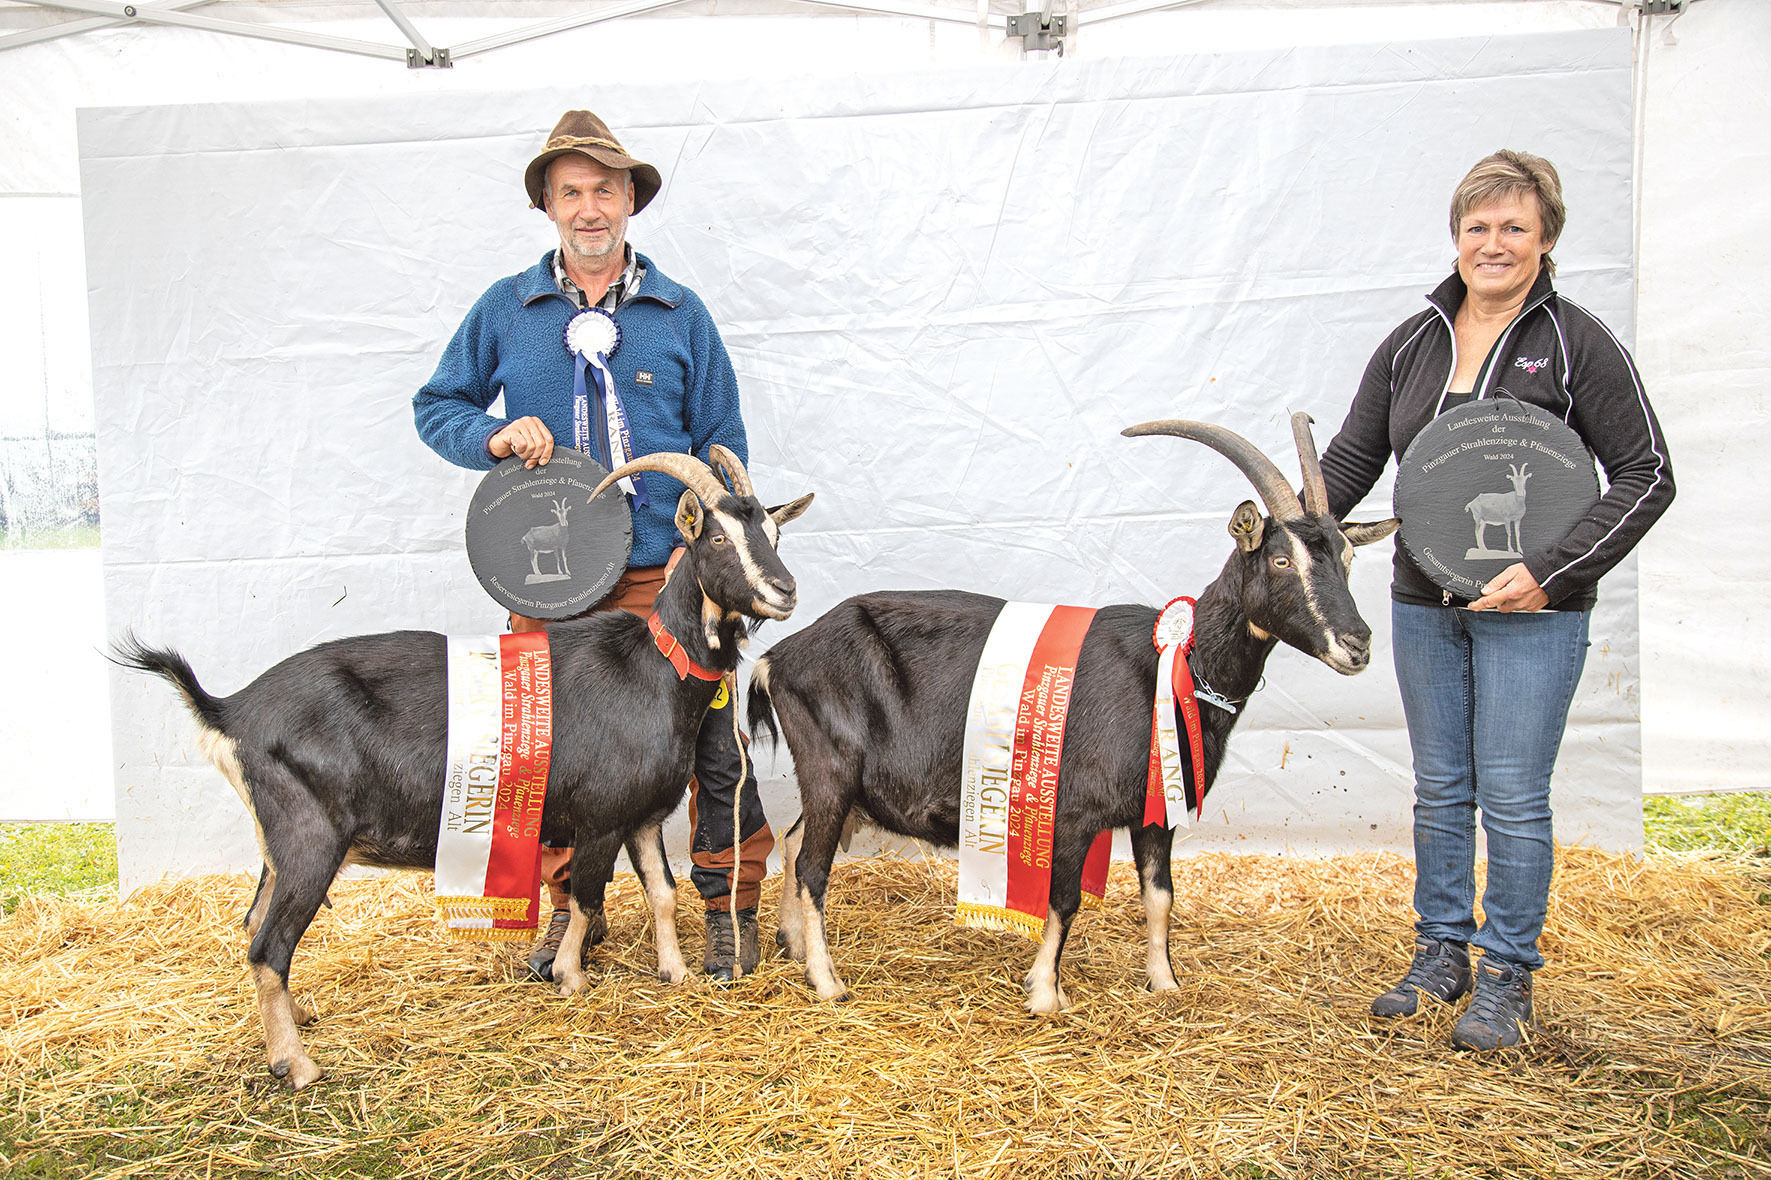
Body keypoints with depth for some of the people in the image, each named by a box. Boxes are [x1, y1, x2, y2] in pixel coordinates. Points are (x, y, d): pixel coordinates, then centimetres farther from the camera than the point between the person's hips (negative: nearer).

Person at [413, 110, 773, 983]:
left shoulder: (678, 312, 7)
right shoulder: (505, 310, 8)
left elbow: (722, 442, 7)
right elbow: (436, 407, 15)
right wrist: (492, 436, -7)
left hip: (660, 575, -1)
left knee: (709, 742, -3)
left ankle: (730, 907, 16)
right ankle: (570, 907, 28)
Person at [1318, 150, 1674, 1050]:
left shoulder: (1577, 344, -5)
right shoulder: (1410, 345, 8)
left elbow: (1646, 476, -6)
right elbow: (1352, 459, 11)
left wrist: (1553, 570, -16)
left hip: (1532, 613, -4)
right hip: (1423, 604, 4)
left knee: (1513, 798, 1)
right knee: (1440, 790, 13)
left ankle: (1507, 978, 17)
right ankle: (1442, 953, 27)